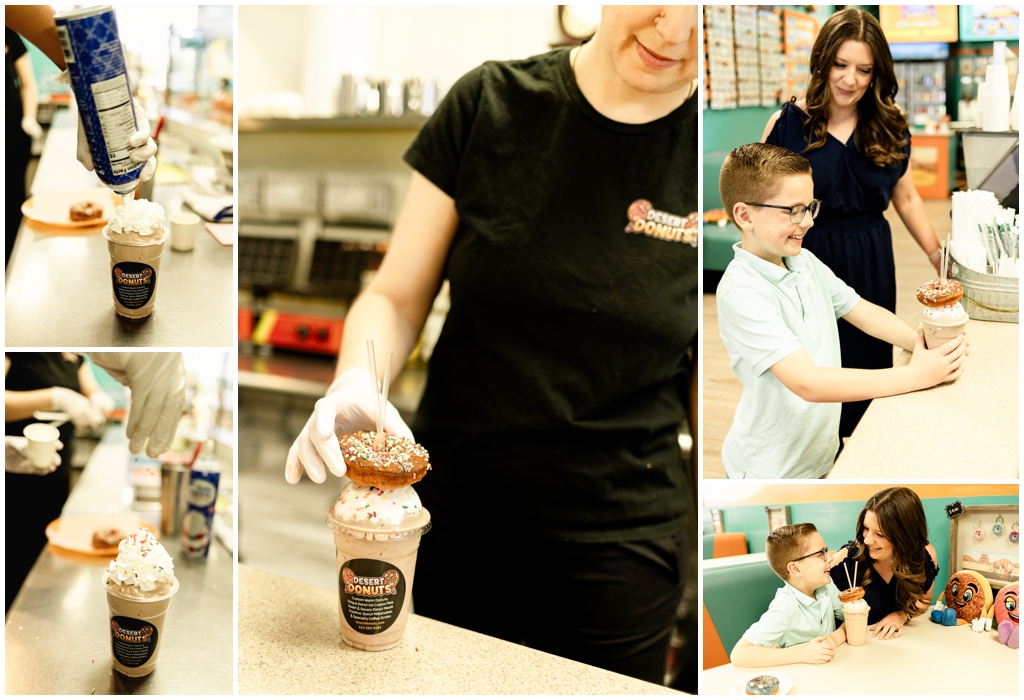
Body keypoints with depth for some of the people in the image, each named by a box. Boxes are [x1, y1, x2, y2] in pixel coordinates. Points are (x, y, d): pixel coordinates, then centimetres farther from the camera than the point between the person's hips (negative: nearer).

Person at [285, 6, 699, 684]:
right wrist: (356, 384, -20)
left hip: (617, 551, -1)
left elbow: (709, 376, 0)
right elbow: (398, 295, 0)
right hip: (450, 527, 2)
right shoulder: (489, 103, -5)